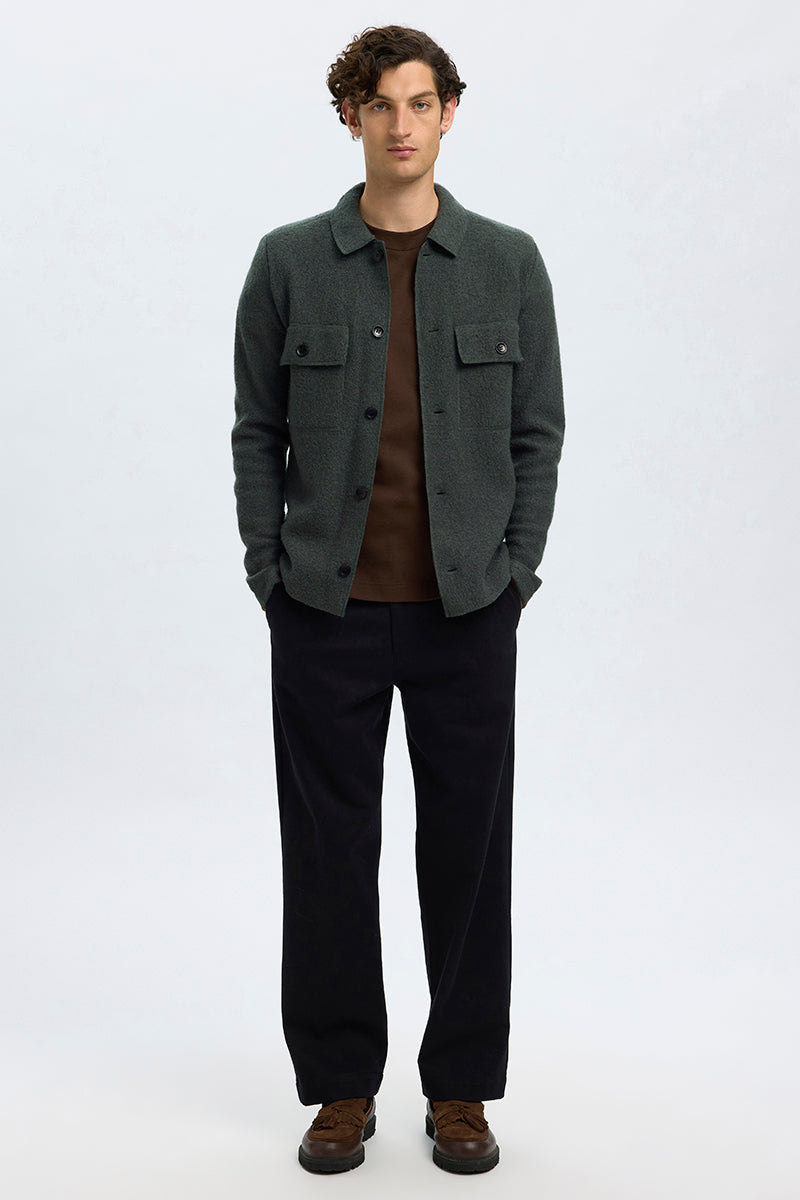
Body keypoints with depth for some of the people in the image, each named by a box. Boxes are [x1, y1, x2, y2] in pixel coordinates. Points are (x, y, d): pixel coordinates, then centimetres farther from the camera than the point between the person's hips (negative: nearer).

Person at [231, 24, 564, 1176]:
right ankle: (342, 1086, 22)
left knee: (468, 844, 7)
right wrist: (271, 573, -2)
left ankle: (461, 1088, 22)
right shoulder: (290, 262, 3)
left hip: (468, 609, 0)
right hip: (327, 610, 0)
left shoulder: (508, 262, 4)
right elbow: (256, 430, 5)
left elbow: (539, 431, 5)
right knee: (329, 850, 6)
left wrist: (513, 572, -3)